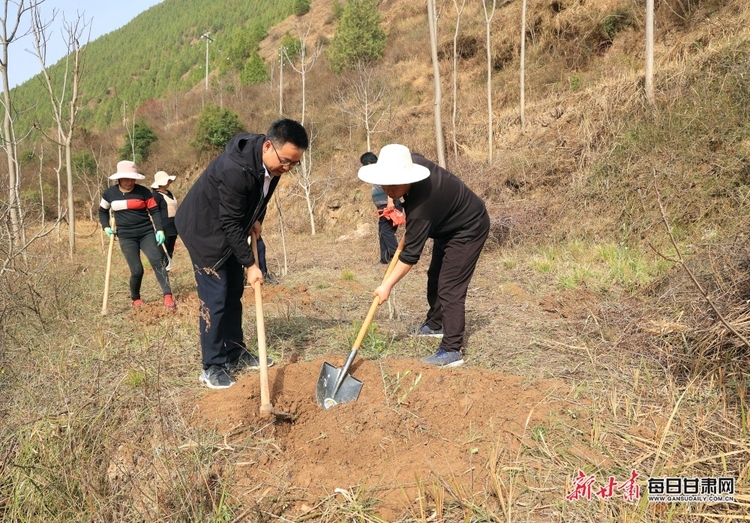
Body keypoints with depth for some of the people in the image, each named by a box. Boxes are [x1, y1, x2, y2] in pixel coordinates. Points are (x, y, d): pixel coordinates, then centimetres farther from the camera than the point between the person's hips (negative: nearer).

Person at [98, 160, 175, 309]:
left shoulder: (143, 191, -3)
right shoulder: (109, 193, 2)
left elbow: (154, 211, 0)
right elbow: (102, 211, 18)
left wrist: (160, 230, -11)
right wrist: (106, 227, 4)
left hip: (147, 233, 0)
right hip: (126, 237, 0)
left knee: (157, 260, -19)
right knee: (137, 270, -4)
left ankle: (168, 295, -23)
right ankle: (135, 298, 21)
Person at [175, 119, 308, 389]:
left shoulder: (271, 160, -11)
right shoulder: (235, 169, -36)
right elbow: (230, 223, -29)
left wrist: (256, 219, -5)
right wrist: (250, 263, -25)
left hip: (228, 229, 8)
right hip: (204, 228, -8)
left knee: (233, 292, 12)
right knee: (215, 298, -7)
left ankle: (235, 354, 24)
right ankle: (212, 368, 3)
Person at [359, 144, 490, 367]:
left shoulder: (421, 207, -40)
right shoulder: (412, 162, -19)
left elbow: (410, 254, -32)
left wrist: (387, 285, -24)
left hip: (469, 228, -10)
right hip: (449, 224, 10)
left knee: (450, 287, -16)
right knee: (435, 277, 20)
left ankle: (452, 350, -14)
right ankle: (435, 324, 39)